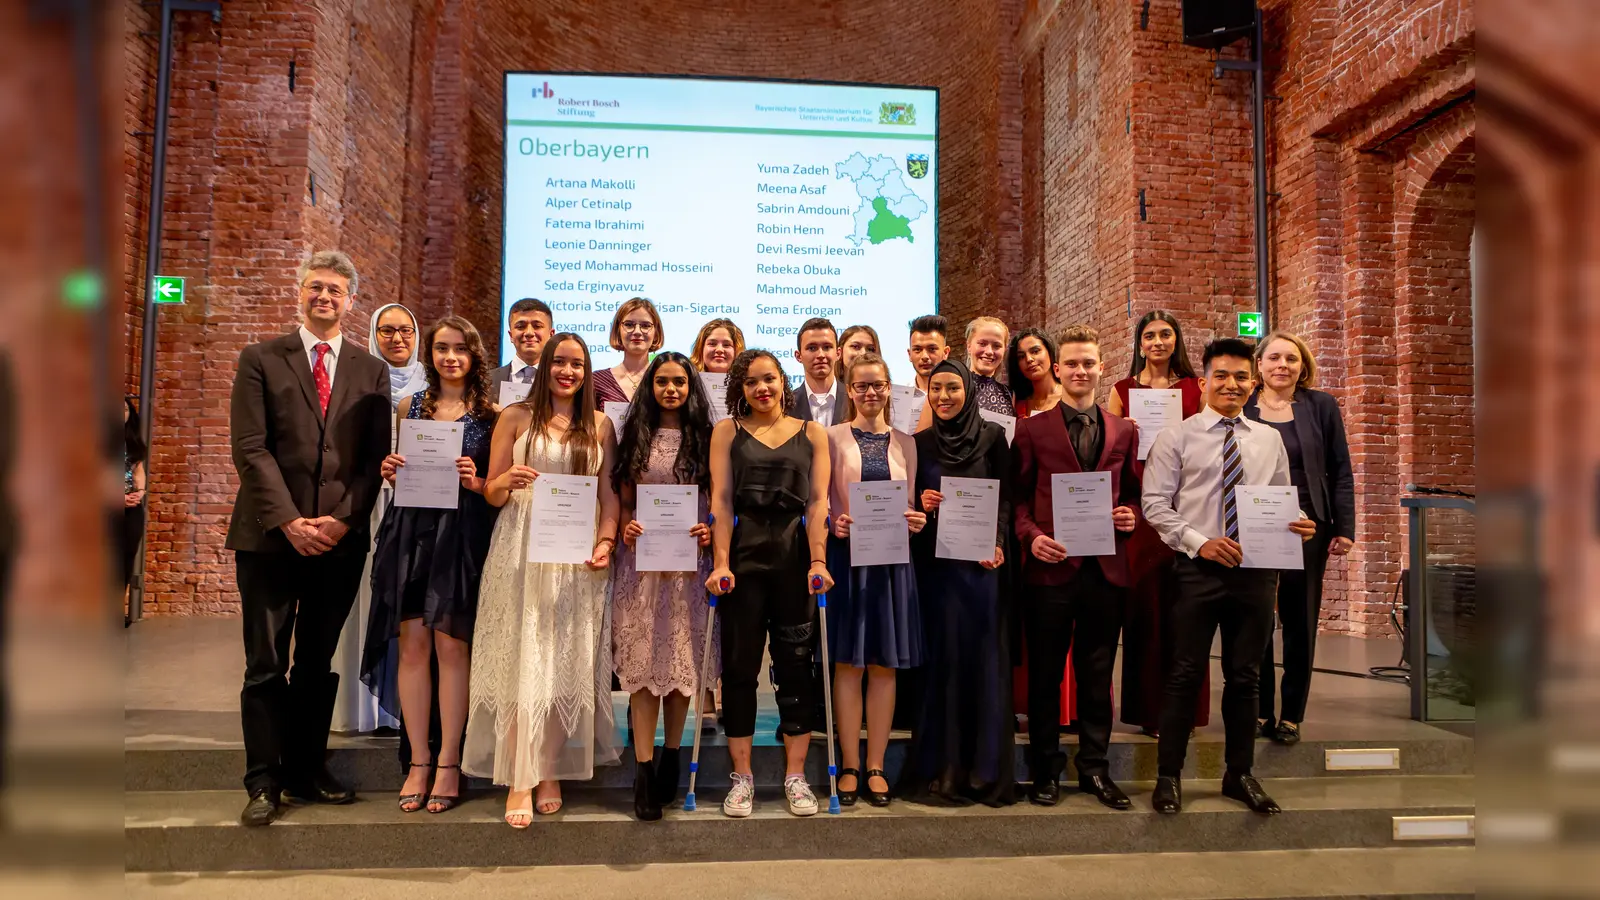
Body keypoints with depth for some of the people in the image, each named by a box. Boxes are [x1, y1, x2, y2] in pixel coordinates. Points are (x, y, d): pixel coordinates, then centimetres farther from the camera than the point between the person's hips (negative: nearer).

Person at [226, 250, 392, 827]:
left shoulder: (371, 372, 9)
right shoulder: (261, 360, 4)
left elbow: (376, 457, 4)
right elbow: (251, 448, -4)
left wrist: (342, 519, -8)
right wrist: (288, 520, -12)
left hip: (341, 537, 2)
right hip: (271, 536, -2)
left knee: (321, 665, 9)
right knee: (266, 666, 3)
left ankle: (307, 772, 21)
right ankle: (264, 783, 12)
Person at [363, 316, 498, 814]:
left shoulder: (490, 413, 5)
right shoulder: (409, 407, 14)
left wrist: (477, 483, -13)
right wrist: (391, 472, 0)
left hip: (462, 535, -2)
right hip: (411, 530, 3)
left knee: (451, 644, -4)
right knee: (411, 643, 0)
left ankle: (448, 763, 7)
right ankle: (418, 762, 10)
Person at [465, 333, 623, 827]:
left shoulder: (600, 425, 10)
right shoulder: (515, 417, 5)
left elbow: (609, 494, 8)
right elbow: (491, 494, 4)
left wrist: (606, 541, -8)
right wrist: (508, 481, -18)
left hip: (577, 558, 2)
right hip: (522, 551, -2)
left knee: (567, 664, 4)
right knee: (522, 663, -3)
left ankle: (551, 772, 17)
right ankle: (519, 781, 4)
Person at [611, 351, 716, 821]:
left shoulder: (706, 438, 7)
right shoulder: (635, 436, 10)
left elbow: (720, 501, 7)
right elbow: (624, 501, 12)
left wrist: (710, 530, -11)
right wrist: (625, 527, -7)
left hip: (689, 562, 0)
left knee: (682, 657, 5)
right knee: (642, 660, -3)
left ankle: (670, 756, 21)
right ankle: (643, 769, 1)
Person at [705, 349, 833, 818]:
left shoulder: (812, 434, 10)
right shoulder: (728, 431, 9)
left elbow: (818, 501, 2)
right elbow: (721, 500, 1)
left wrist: (818, 562, -9)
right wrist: (720, 563, -8)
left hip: (796, 556, 0)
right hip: (743, 557, 0)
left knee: (796, 666, 4)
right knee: (739, 665, 3)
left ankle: (795, 775, 14)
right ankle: (742, 776, 14)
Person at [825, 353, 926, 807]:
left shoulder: (905, 442, 12)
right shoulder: (833, 438, 3)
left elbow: (910, 502, 14)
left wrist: (915, 520, -7)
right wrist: (833, 524, -18)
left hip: (892, 558, 3)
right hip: (846, 556, -3)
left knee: (885, 665, 5)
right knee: (849, 663, 1)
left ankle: (876, 766, 14)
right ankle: (849, 766, 11)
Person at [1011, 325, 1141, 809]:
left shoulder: (1124, 431, 12)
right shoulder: (1033, 429, 4)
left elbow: (1131, 494, 16)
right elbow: (1017, 497, 3)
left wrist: (1130, 514, -5)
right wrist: (1031, 535, -13)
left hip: (1105, 568, 2)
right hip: (1050, 566, -2)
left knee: (1097, 674, 10)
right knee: (1045, 675, 7)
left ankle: (1094, 768, 23)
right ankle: (1045, 770, 19)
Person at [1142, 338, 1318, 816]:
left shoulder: (1270, 440, 10)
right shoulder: (1177, 437, -2)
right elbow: (1155, 503, -6)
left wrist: (1298, 525, -8)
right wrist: (1199, 542, -16)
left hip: (1256, 569, 4)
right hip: (1198, 569, -3)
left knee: (1245, 676, 13)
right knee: (1186, 674, 2)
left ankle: (1240, 774, 28)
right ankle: (1168, 776, 15)